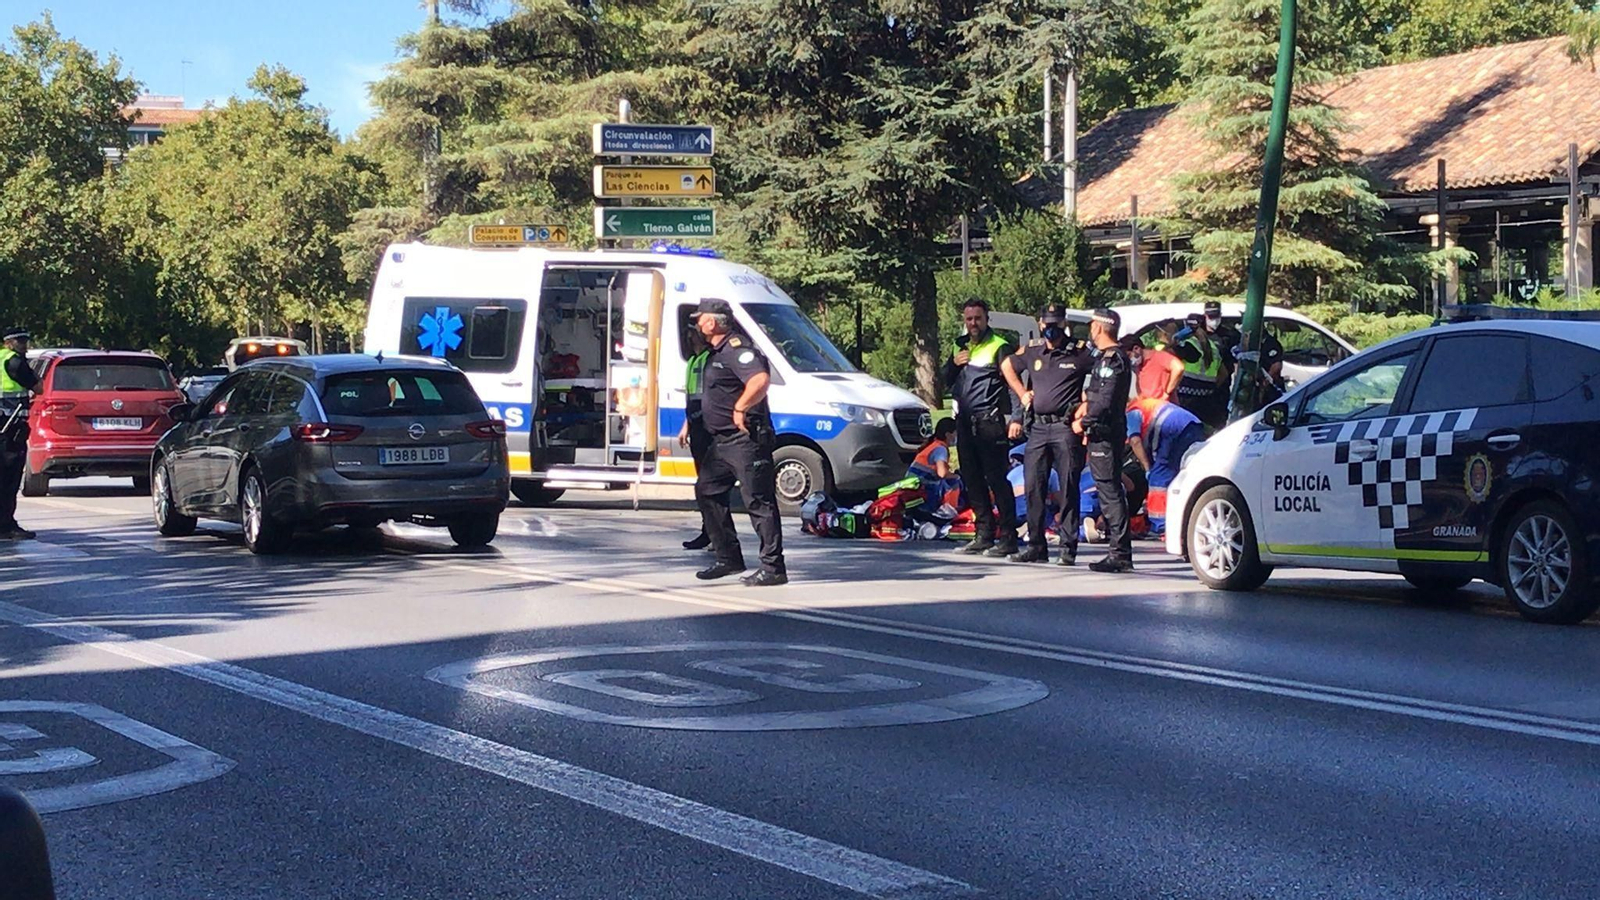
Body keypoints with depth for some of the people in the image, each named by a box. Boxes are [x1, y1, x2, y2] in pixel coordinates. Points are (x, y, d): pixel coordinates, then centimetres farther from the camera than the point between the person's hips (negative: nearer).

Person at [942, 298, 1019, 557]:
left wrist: (1015, 418, -21)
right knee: (972, 480, 10)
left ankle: (1008, 538, -8)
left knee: (997, 479, -8)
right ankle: (983, 535, 17)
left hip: (989, 422, -8)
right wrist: (954, 364, 2)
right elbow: (946, 380, 23)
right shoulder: (961, 346, 18)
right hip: (964, 422, 8)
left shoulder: (999, 347, -5)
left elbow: (1011, 381, -11)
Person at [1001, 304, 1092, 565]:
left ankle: (1068, 548, 0)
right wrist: (1022, 393, 21)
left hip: (1065, 428, -5)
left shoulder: (1079, 354, -1)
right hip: (1037, 428, 5)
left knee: (1068, 489, -3)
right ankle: (1036, 546, 11)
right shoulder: (1032, 353, 13)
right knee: (1033, 487, 4)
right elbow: (1006, 365, 30)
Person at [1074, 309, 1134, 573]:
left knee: (1110, 492, -11)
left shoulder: (1112, 359, -13)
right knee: (1109, 492, 12)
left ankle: (1120, 554, -12)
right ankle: (1118, 551, 15)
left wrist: (1083, 423, -10)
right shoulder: (1104, 357, 18)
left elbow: (1105, 401, -19)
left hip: (1105, 433, -10)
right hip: (1102, 434, 10)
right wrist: (1086, 404, 7)